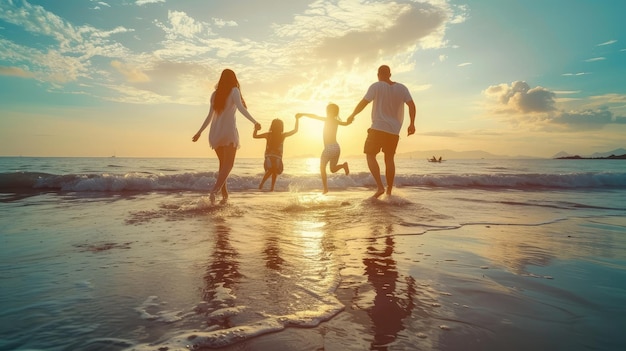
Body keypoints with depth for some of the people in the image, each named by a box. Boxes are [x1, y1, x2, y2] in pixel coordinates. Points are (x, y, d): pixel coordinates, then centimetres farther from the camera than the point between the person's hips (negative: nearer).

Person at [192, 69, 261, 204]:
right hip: (228, 131, -6)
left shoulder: (215, 94, 16)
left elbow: (210, 116, 17)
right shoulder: (234, 91, 0)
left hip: (215, 132, 6)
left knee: (223, 163, 15)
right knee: (228, 164, -8)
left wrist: (199, 132, 25)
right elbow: (240, 108, -16)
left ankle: (225, 194, 12)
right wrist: (255, 122, -17)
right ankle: (215, 190, -28)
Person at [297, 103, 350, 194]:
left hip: (329, 148, -6)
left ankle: (325, 188, -4)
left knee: (322, 167, 7)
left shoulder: (328, 119, -6)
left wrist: (303, 114, -4)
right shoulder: (336, 121, 12)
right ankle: (343, 165, -12)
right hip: (337, 147, 6)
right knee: (333, 169, 18)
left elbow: (314, 116, -10)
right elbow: (346, 123, 29)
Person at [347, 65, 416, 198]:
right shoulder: (402, 88, 7)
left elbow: (363, 103, -8)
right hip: (394, 130, 5)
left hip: (378, 128, -5)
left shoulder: (376, 86, -5)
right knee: (389, 159, 13)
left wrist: (352, 116, 6)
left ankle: (380, 186, -13)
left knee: (370, 155, 3)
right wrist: (412, 124, 5)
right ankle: (389, 191, 14)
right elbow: (412, 105, 0)